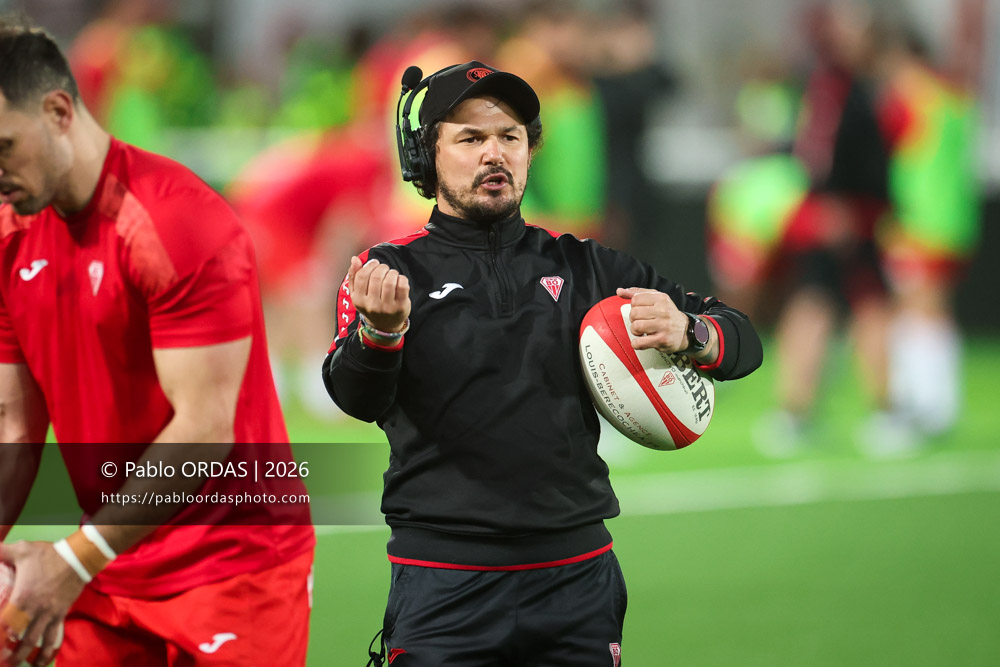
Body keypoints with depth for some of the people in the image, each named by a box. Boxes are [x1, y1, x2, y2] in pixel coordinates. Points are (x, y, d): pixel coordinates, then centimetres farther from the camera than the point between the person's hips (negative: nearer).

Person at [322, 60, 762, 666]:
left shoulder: (581, 267, 12)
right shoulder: (392, 271, 4)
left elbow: (744, 343, 11)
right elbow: (355, 399, -14)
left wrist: (686, 333, -12)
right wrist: (380, 330, -36)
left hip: (578, 577, 3)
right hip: (444, 587, -2)